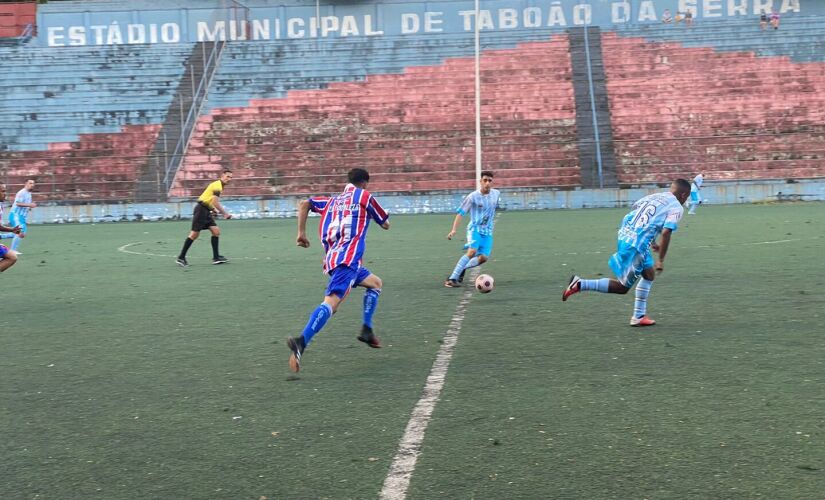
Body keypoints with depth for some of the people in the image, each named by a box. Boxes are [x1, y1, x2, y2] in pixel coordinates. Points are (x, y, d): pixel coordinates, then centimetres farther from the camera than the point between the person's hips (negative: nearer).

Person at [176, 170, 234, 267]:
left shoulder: (219, 186, 18)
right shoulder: (217, 185, -13)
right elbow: (216, 203, -20)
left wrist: (214, 210, 15)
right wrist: (225, 213, -13)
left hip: (206, 211, 10)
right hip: (201, 210, -10)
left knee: (216, 231, 1)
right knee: (194, 234, -7)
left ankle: (216, 257, 2)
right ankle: (181, 257, -1)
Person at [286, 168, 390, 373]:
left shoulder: (333, 200, 24)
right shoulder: (365, 196, 10)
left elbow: (304, 204, 12)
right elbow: (386, 224, 19)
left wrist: (301, 232, 10)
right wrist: (372, 212, 38)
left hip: (332, 258, 7)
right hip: (348, 258, -7)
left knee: (375, 283, 27)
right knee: (331, 301, -23)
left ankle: (367, 330, 16)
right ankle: (301, 342, -42)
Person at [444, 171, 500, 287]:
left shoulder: (496, 193, 3)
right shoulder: (473, 197, -13)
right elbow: (460, 212, -12)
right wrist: (454, 230, -22)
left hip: (488, 232, 5)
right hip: (475, 228, -5)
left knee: (483, 257, -13)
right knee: (472, 252, -28)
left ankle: (461, 268, 12)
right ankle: (452, 279, -27)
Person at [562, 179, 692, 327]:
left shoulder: (654, 196, 19)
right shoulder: (676, 207, -3)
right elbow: (666, 232, -14)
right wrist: (661, 260, -7)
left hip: (625, 236, 8)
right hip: (636, 246, -8)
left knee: (649, 274, 24)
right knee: (622, 287, 5)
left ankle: (639, 316, 26)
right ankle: (580, 284, -5)